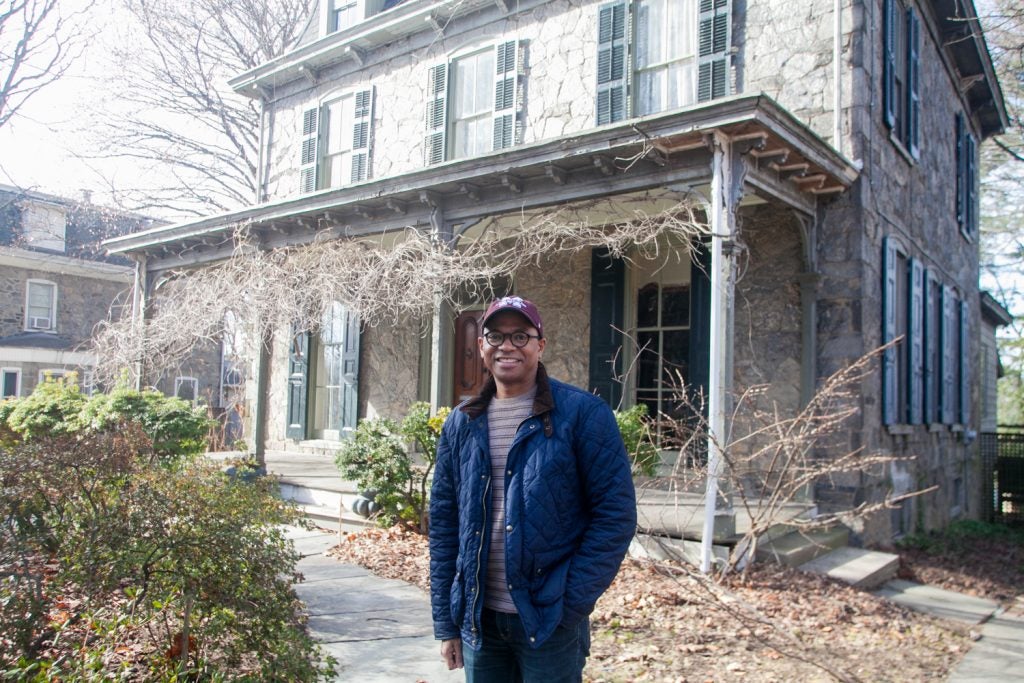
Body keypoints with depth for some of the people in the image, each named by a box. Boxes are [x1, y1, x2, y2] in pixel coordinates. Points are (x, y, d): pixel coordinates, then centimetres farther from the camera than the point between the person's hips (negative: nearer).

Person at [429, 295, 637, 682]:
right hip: (478, 619, 4)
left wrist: (571, 604, -13)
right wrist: (446, 621, 4)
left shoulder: (583, 414, -8)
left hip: (550, 622, -4)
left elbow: (615, 513, -9)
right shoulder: (461, 423, 5)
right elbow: (443, 521, 7)